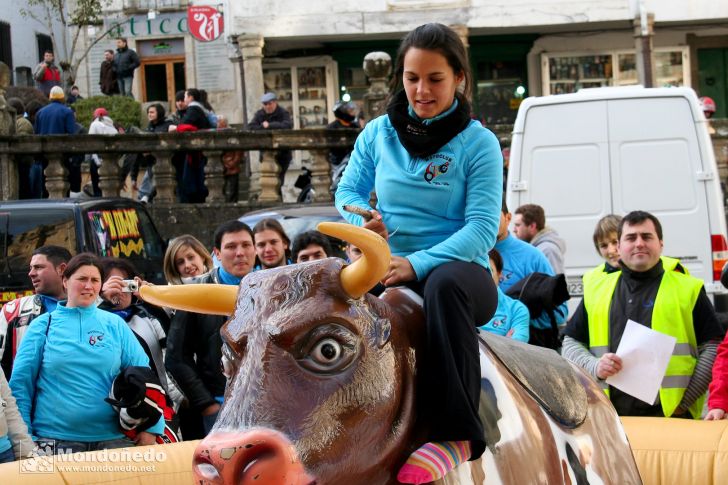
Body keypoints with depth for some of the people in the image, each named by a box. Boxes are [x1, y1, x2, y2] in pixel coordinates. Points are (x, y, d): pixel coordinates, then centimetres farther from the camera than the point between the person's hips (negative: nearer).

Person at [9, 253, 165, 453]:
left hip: (112, 438, 1)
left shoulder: (115, 325, 7)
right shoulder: (43, 325, 4)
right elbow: (21, 382, 4)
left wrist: (150, 428, -5)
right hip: (55, 440, -1)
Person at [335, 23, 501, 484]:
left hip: (460, 269, -4)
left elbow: (482, 228, -12)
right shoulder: (378, 134, 9)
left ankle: (456, 434, -39)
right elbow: (348, 190, 18)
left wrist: (417, 264, -26)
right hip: (388, 271, 4)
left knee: (444, 283, -40)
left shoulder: (479, 143, -3)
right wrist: (362, 220, -7)